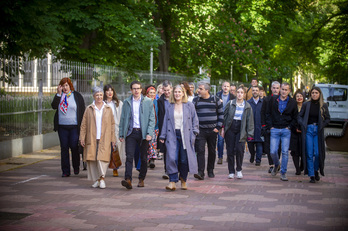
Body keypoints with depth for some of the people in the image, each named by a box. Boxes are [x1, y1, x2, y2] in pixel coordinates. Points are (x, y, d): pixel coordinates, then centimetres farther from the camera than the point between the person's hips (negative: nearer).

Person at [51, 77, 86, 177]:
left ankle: (76, 167, 17)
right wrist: (58, 93, -12)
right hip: (62, 126, 2)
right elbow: (54, 106, -6)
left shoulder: (77, 96, 3)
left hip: (74, 126, -2)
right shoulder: (59, 96, 10)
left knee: (74, 147, -5)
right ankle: (65, 171, 7)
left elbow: (83, 111, 4)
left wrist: (82, 125, -2)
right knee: (64, 148, 2)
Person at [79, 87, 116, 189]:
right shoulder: (89, 109, 7)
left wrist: (113, 139, 6)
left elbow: (112, 125, 11)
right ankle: (96, 180, 11)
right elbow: (84, 124, 8)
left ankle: (102, 178, -3)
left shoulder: (108, 109, 10)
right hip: (91, 139, 1)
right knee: (92, 159, 1)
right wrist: (82, 137, 0)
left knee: (102, 158, -13)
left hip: (104, 139, -1)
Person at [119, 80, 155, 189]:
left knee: (143, 158, 6)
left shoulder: (148, 102, 3)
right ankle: (128, 180, -18)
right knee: (129, 156, -11)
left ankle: (141, 179, 18)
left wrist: (149, 133, -11)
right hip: (131, 132, 1)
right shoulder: (126, 102, 9)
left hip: (143, 133, -1)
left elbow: (152, 119, 0)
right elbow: (123, 119, 12)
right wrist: (121, 134, 6)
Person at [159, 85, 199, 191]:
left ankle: (183, 181, 18)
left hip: (185, 135, -1)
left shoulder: (189, 105, 6)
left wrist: (194, 132, -1)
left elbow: (195, 120, 9)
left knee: (184, 159, 0)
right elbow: (166, 121, 13)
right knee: (172, 158, -12)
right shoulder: (169, 107, 11)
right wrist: (163, 136, 8)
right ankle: (172, 182, -11)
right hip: (172, 135, 1)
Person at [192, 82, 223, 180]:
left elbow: (221, 114, 8)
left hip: (212, 130, 1)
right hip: (200, 130, -1)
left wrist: (218, 127, 0)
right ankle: (200, 172, -14)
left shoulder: (215, 100, 4)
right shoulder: (195, 100, 5)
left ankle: (210, 171, 23)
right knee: (200, 151, -11)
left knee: (212, 151, 9)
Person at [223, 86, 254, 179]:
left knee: (239, 149, -13)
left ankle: (239, 170, 6)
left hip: (241, 130, -1)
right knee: (230, 150, 0)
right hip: (230, 128, 1)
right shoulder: (230, 104, 4)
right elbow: (225, 116, 7)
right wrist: (223, 128, 0)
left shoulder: (247, 106, 5)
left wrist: (250, 134, 1)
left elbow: (250, 120, 5)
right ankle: (231, 171, 11)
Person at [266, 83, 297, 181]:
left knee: (285, 152, -3)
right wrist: (270, 126, 0)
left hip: (286, 130, 0)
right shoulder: (273, 100, 4)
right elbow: (268, 113, 9)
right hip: (275, 129, 1)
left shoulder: (292, 102, 3)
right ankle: (276, 165, 26)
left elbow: (295, 117, 10)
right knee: (273, 151, -4)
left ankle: (283, 173, 7)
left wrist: (289, 127, -1)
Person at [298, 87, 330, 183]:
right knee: (309, 153, -4)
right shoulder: (306, 104, 5)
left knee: (317, 153, -5)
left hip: (318, 131, 0)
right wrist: (303, 125, -6)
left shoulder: (323, 106, 5)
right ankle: (311, 175, 1)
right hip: (308, 130, 0)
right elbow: (300, 116, 9)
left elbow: (327, 119, 10)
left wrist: (321, 126, -3)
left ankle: (316, 171, 20)